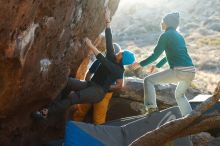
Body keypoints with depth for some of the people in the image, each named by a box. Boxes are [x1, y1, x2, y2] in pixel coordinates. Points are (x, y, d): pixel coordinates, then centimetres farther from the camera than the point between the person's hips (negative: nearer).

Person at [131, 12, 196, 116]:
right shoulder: (179, 36, 23)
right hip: (191, 71, 8)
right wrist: (157, 66, 44)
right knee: (179, 95, 31)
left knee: (148, 80, 3)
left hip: (179, 71, -8)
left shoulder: (166, 35, -1)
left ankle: (151, 107, -6)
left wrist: (140, 64, 8)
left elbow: (155, 55, -3)